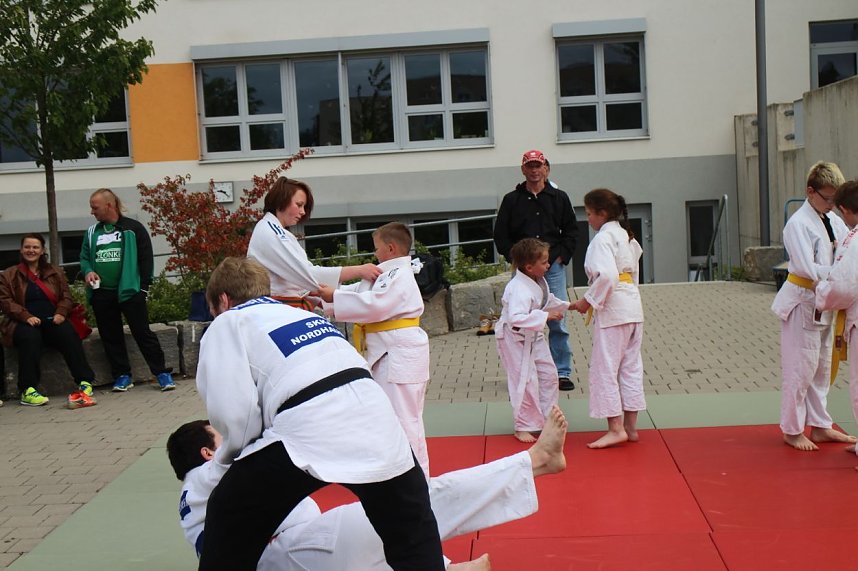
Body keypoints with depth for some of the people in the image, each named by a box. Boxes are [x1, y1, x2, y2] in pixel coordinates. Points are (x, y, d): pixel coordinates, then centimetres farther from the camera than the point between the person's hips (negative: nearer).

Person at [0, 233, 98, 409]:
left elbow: (66, 297, 15)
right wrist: (26, 316, -15)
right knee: (30, 337, -37)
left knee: (68, 334, -31)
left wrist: (61, 313, -7)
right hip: (25, 324, -2)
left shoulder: (55, 273, 19)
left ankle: (85, 382, -30)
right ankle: (28, 391, -36)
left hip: (52, 321, 2)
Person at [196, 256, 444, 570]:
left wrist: (231, 457, 21)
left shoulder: (226, 324, 14)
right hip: (372, 413, 6)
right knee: (414, 538, 27)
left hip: (307, 429, -6)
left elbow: (234, 411, 0)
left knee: (230, 536, 17)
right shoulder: (299, 313, 34)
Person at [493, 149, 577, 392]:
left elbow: (571, 231, 12)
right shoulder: (512, 200, 7)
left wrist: (561, 256, 0)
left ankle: (562, 372, 9)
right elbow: (500, 235, 8)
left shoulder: (559, 198, 9)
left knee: (558, 322, 0)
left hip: (553, 266, 0)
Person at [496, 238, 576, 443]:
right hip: (515, 338, -9)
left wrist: (568, 306, 12)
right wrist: (545, 316, -40)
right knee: (525, 381, -5)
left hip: (533, 336, 9)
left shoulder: (539, 281, -1)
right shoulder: (519, 289, -31)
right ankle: (522, 427, 9)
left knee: (548, 374, 13)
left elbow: (548, 300, 19)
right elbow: (516, 318, -43)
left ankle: (548, 417, 29)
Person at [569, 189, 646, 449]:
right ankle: (630, 427, 17)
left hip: (612, 310, -9)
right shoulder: (626, 236, 16)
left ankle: (616, 428, -4)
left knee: (604, 367, -3)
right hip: (633, 307, 9)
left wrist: (588, 301, -13)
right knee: (630, 366, 11)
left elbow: (606, 276, -24)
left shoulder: (603, 238, -12)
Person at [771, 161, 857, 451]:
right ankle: (792, 430, 12)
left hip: (824, 304, 8)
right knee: (800, 369, -2)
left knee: (822, 368, 17)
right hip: (802, 303, -8)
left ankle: (820, 426, 29)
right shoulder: (798, 224, -16)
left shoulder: (834, 221, 9)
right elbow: (808, 269, -23)